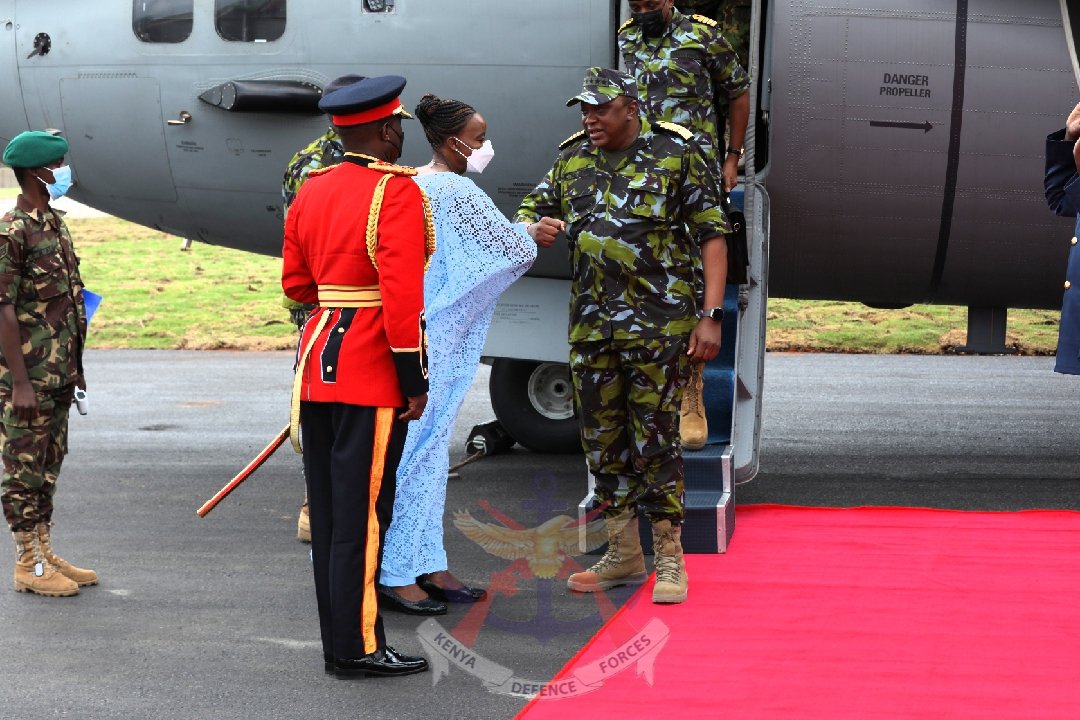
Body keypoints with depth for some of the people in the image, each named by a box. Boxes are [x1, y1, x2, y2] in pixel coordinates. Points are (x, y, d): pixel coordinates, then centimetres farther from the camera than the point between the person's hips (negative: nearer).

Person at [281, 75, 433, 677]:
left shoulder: (311, 192, 10)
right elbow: (403, 294, -19)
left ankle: (339, 642, 19)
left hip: (319, 363, 8)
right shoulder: (398, 192, -13)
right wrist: (415, 380, -15)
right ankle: (359, 646, 3)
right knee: (362, 512, -2)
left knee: (328, 509, 11)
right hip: (372, 377, -8)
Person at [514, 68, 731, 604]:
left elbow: (712, 237, -3)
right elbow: (529, 212, 21)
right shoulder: (573, 160, 11)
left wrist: (710, 316, -11)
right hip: (591, 327, 5)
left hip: (658, 324, -5)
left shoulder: (676, 156, -3)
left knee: (655, 439, -4)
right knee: (603, 441, 10)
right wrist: (534, 229, -6)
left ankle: (669, 559, 6)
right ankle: (623, 555, 22)